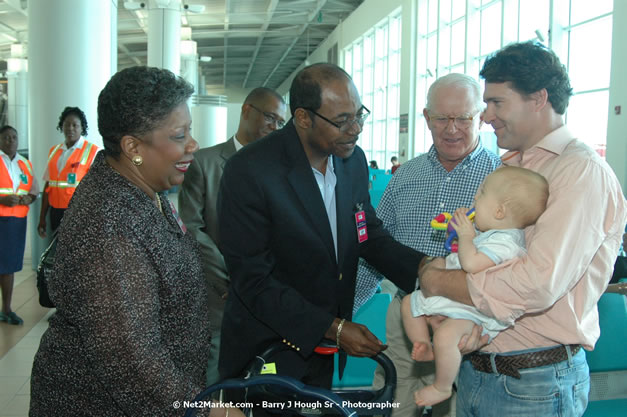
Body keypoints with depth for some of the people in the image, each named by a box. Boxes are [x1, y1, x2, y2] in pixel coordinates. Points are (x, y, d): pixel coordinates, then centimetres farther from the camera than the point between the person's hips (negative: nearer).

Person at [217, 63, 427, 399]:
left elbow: (370, 235, 8)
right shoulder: (249, 171, -22)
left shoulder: (354, 160, -2)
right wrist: (333, 328, -22)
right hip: (267, 350, -5)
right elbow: (253, 280, -22)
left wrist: (424, 267, -11)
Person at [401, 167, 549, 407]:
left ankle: (442, 388, -12)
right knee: (409, 302, 14)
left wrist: (466, 235, -20)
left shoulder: (504, 241, -25)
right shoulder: (493, 233, 8)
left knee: (446, 334, -34)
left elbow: (471, 263, -38)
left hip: (472, 311, -11)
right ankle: (425, 348, 21)